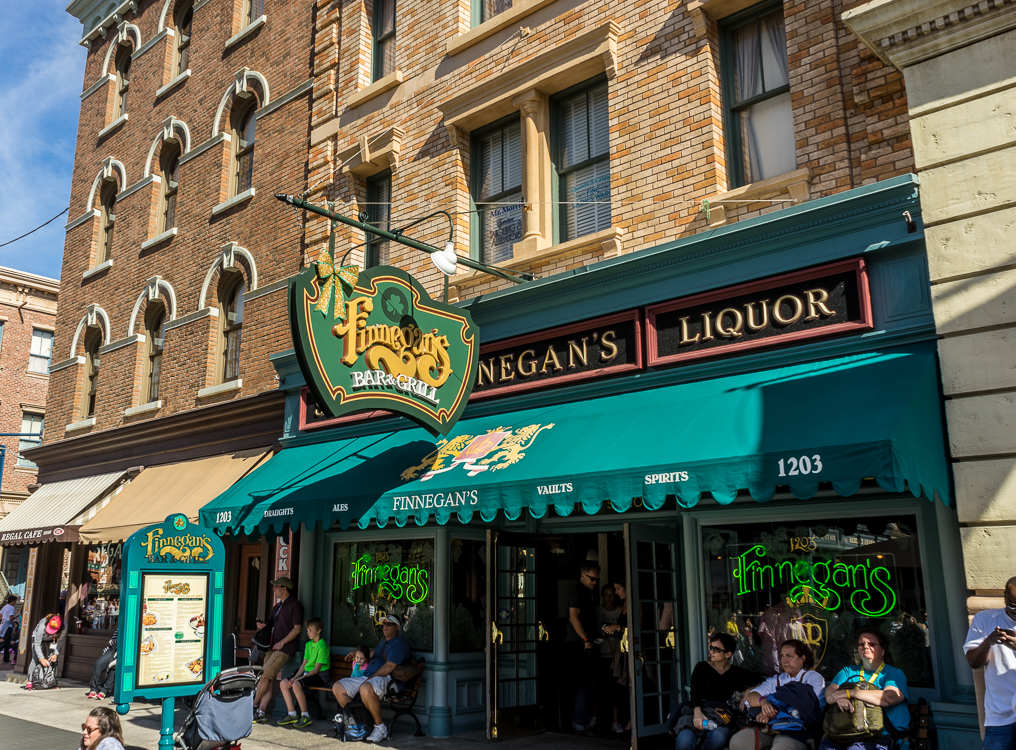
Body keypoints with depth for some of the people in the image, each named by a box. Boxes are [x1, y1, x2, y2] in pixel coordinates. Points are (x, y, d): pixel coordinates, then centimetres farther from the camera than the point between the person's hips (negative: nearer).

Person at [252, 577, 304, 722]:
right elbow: (272, 623, 26)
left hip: (285, 649, -8)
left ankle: (253, 706, 0)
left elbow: (297, 628, -12)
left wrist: (281, 642, -15)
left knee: (265, 676, -11)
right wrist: (263, 624, 3)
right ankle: (261, 711, 1)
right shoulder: (277, 607, 20)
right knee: (269, 680, 2)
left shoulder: (294, 605, -8)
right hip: (273, 647, 8)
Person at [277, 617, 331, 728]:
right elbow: (304, 664, 13)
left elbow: (316, 669, -18)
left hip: (319, 676, -9)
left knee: (296, 685, -31)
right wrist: (295, 676, -3)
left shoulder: (322, 646, -14)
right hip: (307, 673, 9)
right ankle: (292, 714, 0)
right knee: (283, 683, -5)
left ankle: (305, 716, -18)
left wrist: (299, 678, -20)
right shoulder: (308, 644, 14)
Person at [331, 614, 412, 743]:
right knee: (338, 687, -2)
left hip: (386, 680, -10)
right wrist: (356, 652, 42)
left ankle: (380, 728, -25)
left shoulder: (399, 644, -5)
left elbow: (389, 667, -15)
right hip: (367, 678, 10)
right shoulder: (383, 643, 28)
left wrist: (370, 678, -16)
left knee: (365, 688, -42)